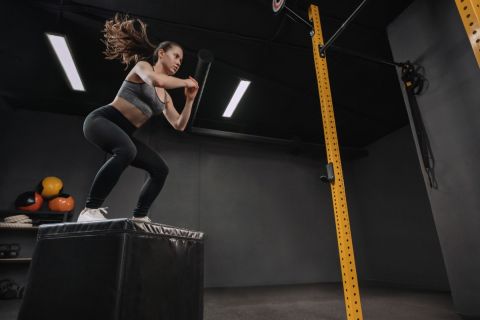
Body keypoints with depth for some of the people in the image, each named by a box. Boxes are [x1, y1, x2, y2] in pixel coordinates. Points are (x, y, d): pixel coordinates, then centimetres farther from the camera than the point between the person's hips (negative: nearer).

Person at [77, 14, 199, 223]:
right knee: (127, 151, -39)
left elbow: (179, 125, 14)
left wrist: (190, 99, 8)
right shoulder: (143, 65, -2)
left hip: (122, 134, 8)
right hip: (100, 120, -8)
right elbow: (157, 80, -27)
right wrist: (185, 82, -12)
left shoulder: (165, 96, 16)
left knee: (160, 169, -2)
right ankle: (90, 210, -31)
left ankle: (139, 216, 4)